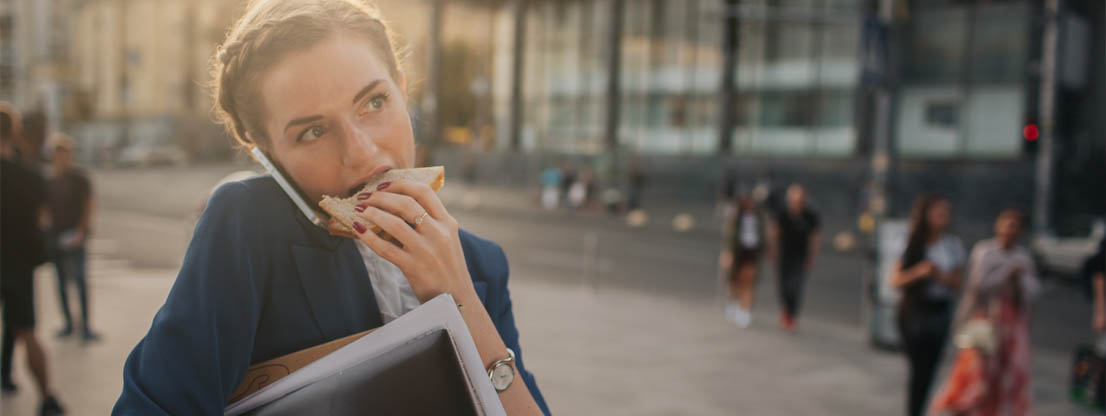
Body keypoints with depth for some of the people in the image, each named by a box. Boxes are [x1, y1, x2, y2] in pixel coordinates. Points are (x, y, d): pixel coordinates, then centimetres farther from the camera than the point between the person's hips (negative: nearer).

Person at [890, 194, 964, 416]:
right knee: (918, 368, -6)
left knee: (930, 369, 7)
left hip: (940, 312, 3)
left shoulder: (953, 244, 2)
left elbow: (956, 283, 3)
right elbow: (896, 281, -6)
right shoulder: (911, 244, -5)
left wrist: (941, 275, -17)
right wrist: (919, 272, -23)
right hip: (914, 310, -3)